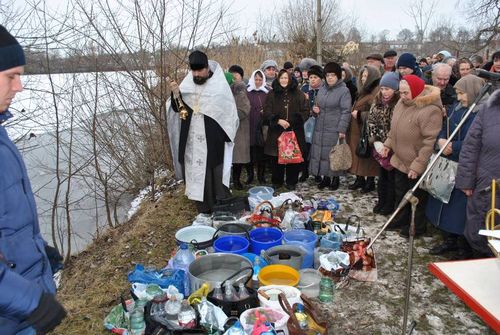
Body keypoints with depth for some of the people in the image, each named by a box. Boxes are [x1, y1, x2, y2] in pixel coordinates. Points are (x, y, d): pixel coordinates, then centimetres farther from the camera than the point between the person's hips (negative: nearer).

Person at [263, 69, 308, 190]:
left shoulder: (298, 94, 7)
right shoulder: (272, 94, 7)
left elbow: (305, 112, 3)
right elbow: (267, 112, 1)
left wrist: (291, 122, -11)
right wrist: (278, 121, -15)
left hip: (294, 131, 0)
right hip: (276, 132, 0)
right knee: (276, 158, 3)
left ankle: (291, 182, 16)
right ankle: (277, 181, 19)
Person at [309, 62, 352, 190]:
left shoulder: (344, 90, -6)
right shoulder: (322, 89, 13)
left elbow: (345, 111, -11)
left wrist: (342, 129, -17)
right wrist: (315, 109, 2)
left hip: (334, 130, -6)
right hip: (320, 128, 6)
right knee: (321, 153, 8)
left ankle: (335, 178, 15)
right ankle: (325, 178, 21)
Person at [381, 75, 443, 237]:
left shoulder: (430, 110, -26)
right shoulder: (402, 103, 1)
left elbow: (431, 141, -27)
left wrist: (417, 165, -27)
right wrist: (388, 144, 7)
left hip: (416, 165, -8)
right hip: (400, 160, 8)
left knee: (417, 197, 10)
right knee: (400, 193, 22)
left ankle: (417, 227, 29)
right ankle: (401, 219, 41)